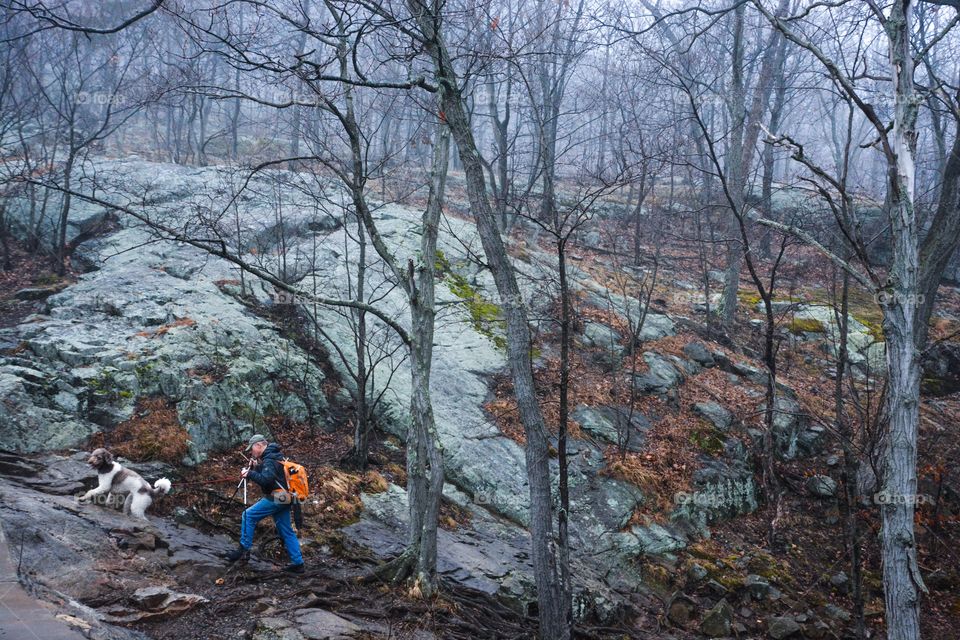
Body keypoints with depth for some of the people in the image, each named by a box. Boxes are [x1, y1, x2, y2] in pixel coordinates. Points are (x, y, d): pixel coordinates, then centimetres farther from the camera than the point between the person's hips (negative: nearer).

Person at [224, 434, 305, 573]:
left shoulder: (269, 460, -13)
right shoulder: (273, 456, 19)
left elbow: (265, 480, -25)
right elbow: (267, 473, 24)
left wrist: (250, 473, -14)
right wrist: (255, 467, 9)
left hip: (276, 498, -10)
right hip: (283, 499, 10)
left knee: (248, 515, -4)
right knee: (286, 531, 10)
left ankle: (244, 549, -1)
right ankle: (297, 563, 10)